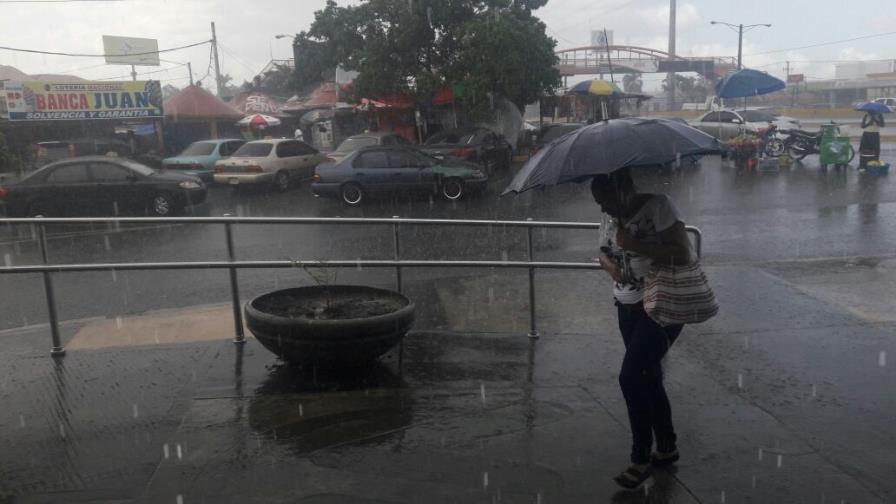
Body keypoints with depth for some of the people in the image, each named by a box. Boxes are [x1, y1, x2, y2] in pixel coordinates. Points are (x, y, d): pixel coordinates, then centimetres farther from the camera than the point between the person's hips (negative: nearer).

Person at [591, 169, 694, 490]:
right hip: (629, 309, 8)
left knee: (631, 377, -12)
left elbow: (683, 254, -24)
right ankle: (667, 448, 34)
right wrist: (610, 265, -8)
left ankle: (641, 458, 5)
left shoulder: (658, 206, -16)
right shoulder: (616, 217, 4)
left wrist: (635, 245, -26)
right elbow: (605, 252, 15)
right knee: (648, 378, 16)